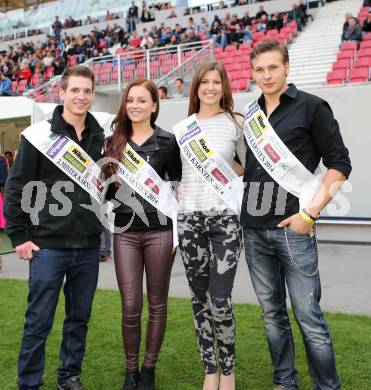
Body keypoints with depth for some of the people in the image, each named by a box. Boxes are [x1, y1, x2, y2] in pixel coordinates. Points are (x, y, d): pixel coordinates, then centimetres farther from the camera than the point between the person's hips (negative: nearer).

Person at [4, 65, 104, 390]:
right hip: (48, 245, -4)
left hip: (89, 247, 4)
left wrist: (101, 225, 8)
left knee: (80, 318, 14)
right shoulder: (39, 134, -5)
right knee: (39, 320, 5)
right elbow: (16, 187, -5)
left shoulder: (100, 138, 6)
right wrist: (19, 235, -7)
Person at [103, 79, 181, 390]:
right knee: (130, 307, 3)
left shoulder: (168, 141, 1)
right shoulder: (114, 142, 9)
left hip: (159, 231, -2)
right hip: (125, 232, 2)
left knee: (157, 304, 8)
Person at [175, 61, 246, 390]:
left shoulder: (235, 123, 4)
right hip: (189, 219, 3)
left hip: (225, 218, -3)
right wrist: (180, 198, 9)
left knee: (220, 301, -7)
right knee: (200, 299, 8)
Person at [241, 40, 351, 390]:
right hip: (254, 230, 5)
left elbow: (339, 164, -5)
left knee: (308, 316, -2)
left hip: (292, 228, -5)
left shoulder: (311, 107, -2)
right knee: (272, 314, 13)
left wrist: (310, 212, -13)